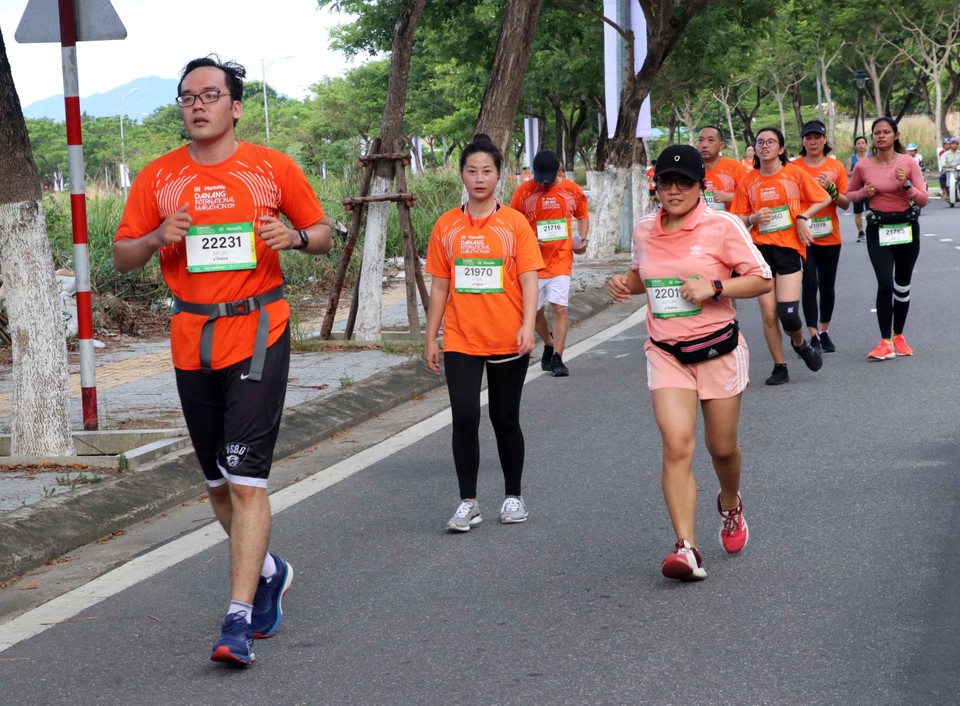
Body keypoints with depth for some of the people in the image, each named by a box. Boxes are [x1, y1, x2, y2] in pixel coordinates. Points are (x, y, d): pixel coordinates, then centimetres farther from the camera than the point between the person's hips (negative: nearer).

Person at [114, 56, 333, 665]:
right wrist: (157, 238, -11)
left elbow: (324, 234, 10)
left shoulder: (273, 168, 0)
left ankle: (239, 619, -11)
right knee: (218, 482, 14)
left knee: (246, 479, -13)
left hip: (258, 334, -4)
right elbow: (122, 256, 10)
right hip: (192, 341, 4)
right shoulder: (157, 178, 5)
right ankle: (268, 570, 39)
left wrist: (295, 236, -13)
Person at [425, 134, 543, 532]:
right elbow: (439, 287, 9)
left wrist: (527, 327, -17)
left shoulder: (515, 223, 0)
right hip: (461, 340, 1)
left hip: (507, 341, -1)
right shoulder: (446, 227, 5)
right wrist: (430, 339, 8)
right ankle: (468, 503, 0)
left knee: (505, 420, 9)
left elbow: (529, 280, -4)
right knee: (464, 418, -9)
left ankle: (514, 496, 25)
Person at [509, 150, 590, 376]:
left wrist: (582, 239, 0)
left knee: (559, 308, -12)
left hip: (561, 260, -1)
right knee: (535, 311, 10)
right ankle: (549, 345, 37)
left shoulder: (573, 191, 1)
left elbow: (583, 216, 19)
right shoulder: (523, 192, -4)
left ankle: (557, 359, -8)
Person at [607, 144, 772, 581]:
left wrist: (713, 288, -20)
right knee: (677, 446, -15)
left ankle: (730, 505, 45)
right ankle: (686, 549, -18)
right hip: (666, 353, 2)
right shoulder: (644, 231, 5)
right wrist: (625, 283, 2)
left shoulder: (723, 226, -8)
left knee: (722, 447, 10)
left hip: (718, 349, -2)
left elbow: (761, 280, -6)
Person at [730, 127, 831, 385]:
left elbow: (824, 199, 10)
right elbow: (737, 219, 13)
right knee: (768, 313, -2)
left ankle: (800, 343, 21)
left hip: (790, 247, -2)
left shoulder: (795, 173, 3)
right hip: (761, 248, 2)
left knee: (788, 313, -13)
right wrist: (753, 218, -8)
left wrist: (802, 217, -3)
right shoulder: (748, 182, 8)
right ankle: (779, 368, 12)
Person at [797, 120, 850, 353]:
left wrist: (831, 189, -14)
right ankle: (813, 336, -6)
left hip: (830, 236, 2)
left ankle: (824, 331, 24)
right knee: (810, 285, -9)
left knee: (827, 286, 9)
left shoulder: (836, 167, 4)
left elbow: (846, 204, 3)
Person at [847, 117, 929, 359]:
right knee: (885, 285, -14)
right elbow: (849, 194, 11)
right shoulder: (863, 166, -3)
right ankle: (885, 343, -10)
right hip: (878, 228, -1)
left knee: (902, 285, 11)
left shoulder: (908, 163, -5)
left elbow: (924, 200, -6)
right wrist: (864, 193, -10)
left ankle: (898, 337, 26)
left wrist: (906, 186, -23)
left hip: (906, 227, 1)